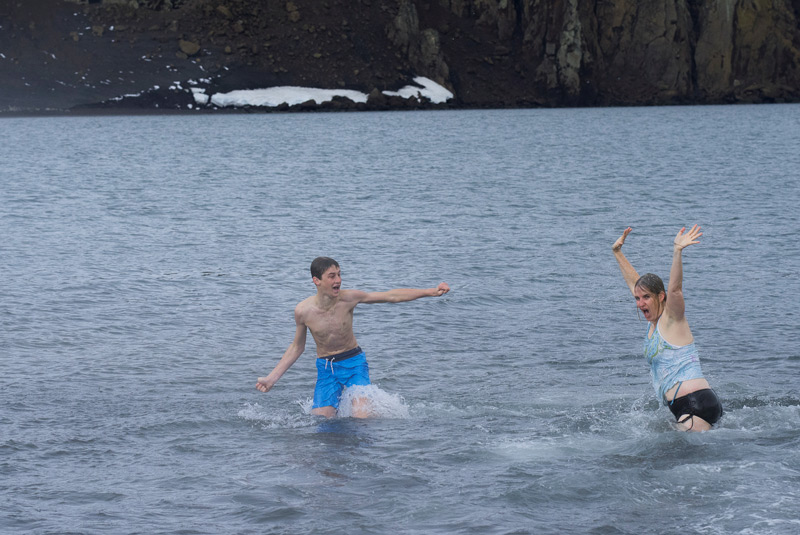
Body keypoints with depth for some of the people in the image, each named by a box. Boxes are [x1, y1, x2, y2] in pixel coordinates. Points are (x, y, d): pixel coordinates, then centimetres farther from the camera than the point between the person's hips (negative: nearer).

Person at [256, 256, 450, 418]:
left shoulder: (348, 298, -16)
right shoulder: (303, 311, -14)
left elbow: (392, 296, -10)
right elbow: (296, 347, 3)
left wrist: (430, 292, -16)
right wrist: (272, 378, 0)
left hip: (354, 362, -1)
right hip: (326, 368, 1)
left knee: (363, 419, -18)